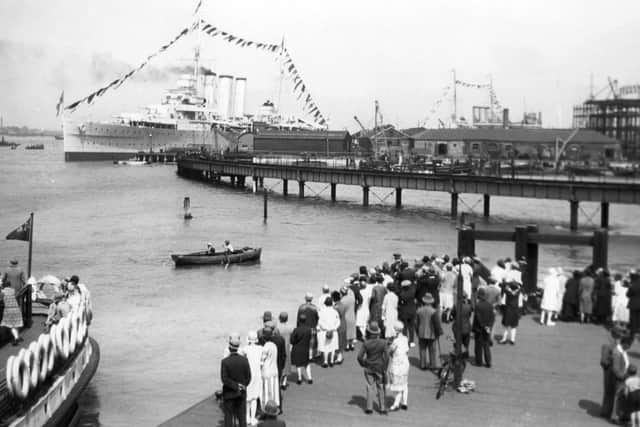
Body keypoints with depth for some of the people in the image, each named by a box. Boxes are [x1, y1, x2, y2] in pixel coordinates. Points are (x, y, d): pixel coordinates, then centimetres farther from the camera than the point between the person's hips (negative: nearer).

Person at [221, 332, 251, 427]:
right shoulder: (244, 360, -9)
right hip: (241, 394, 3)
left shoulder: (225, 361, -17)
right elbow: (248, 377, -5)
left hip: (229, 394, -2)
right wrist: (240, 386, 5)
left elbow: (225, 379, -18)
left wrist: (236, 386, -11)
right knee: (242, 416, 11)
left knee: (228, 416, 8)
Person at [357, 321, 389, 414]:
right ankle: (382, 408, 13)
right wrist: (385, 369, -4)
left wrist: (363, 364, 4)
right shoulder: (383, 342, -13)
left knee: (370, 387, 10)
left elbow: (359, 356, -14)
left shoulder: (366, 343, -15)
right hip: (380, 368, 0)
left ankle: (369, 407, 8)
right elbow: (386, 356, -13)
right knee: (381, 388, 11)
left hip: (369, 368, 0)